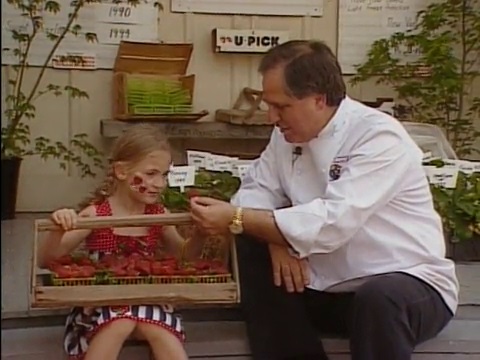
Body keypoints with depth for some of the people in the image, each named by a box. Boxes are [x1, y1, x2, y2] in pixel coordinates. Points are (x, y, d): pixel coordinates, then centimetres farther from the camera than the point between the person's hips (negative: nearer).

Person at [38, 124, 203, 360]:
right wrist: (59, 231, -37)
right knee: (119, 324, -32)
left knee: (160, 331, -26)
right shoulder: (95, 214, -14)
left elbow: (182, 255, 16)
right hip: (100, 303, -3)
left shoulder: (158, 215, -1)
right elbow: (47, 260, -16)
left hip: (146, 301, 3)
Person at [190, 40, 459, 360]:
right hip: (329, 289, 7)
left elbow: (331, 224, -30)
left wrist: (235, 219, -29)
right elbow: (256, 190, 3)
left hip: (408, 285, -6)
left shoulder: (380, 138, -22)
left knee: (378, 300, -38)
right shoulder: (290, 133, 0)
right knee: (250, 250, -8)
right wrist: (278, 237, -17)